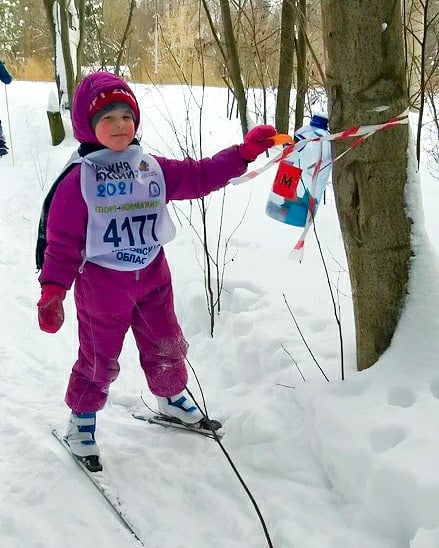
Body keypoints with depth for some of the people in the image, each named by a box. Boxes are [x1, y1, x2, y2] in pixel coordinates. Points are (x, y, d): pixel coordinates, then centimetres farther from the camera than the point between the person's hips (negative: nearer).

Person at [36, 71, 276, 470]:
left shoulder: (153, 169, 1)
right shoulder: (79, 179, -14)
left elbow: (199, 176, 5)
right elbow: (63, 240, -13)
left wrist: (245, 152, -2)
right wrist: (52, 292, -18)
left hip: (152, 277, 5)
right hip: (101, 284, -5)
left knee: (166, 347, 19)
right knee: (99, 359, 8)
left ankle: (172, 398, 45)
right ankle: (82, 419, 31)